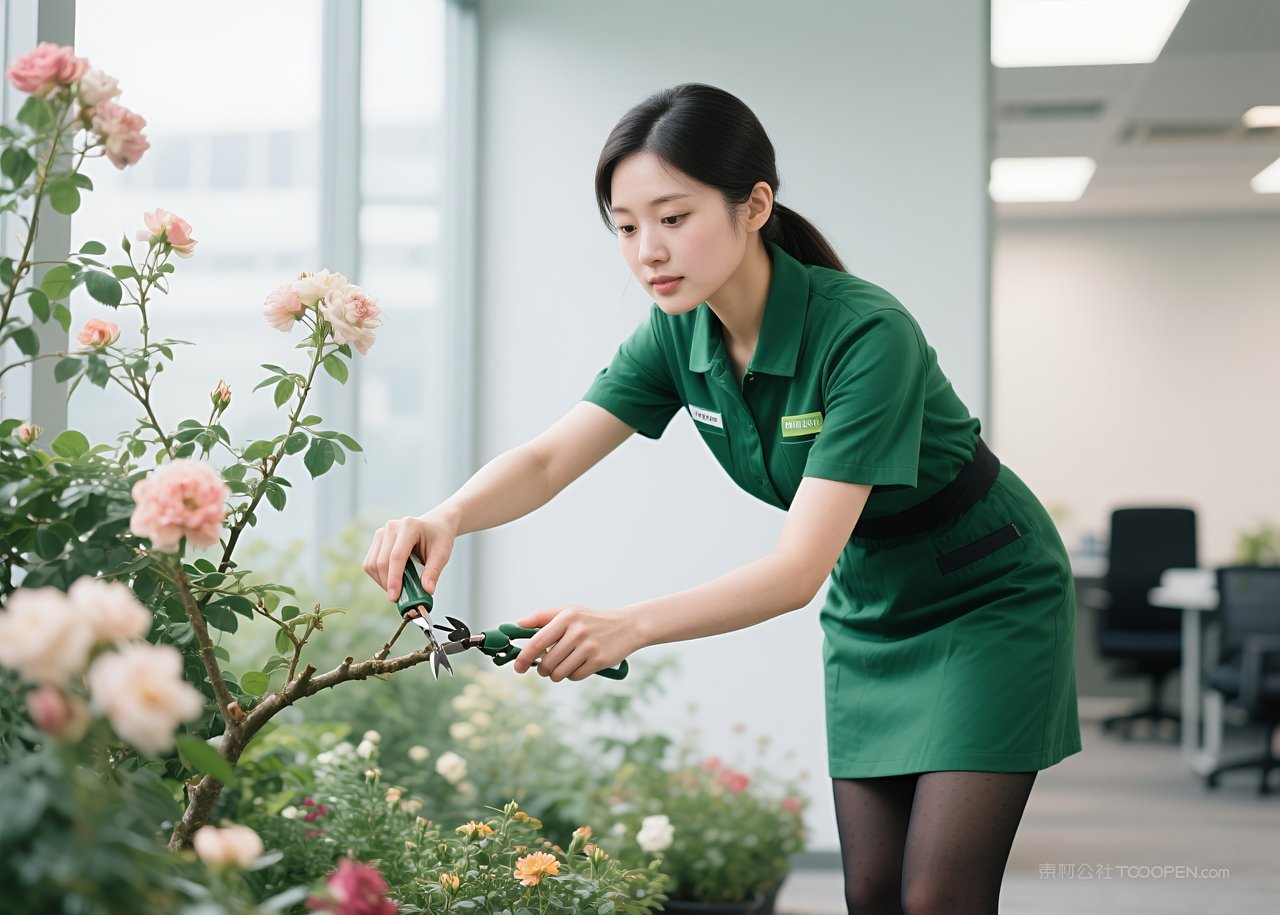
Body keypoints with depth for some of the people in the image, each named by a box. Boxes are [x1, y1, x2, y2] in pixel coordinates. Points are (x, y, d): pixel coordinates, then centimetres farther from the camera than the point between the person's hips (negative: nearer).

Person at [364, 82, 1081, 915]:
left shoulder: (867, 335, -31)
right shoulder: (679, 334, -10)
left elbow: (801, 568, -35)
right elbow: (549, 458, -15)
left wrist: (630, 626, -48)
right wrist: (449, 517, -37)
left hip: (988, 597, -6)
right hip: (870, 609, 6)